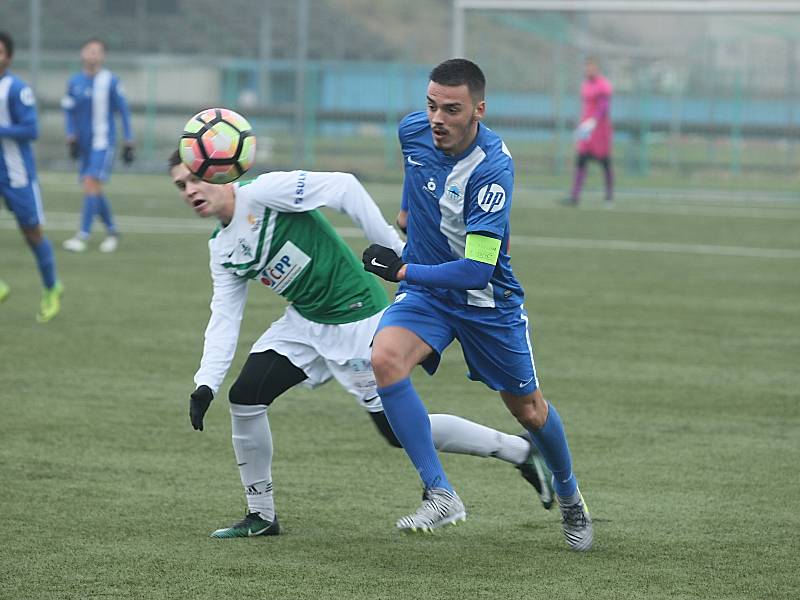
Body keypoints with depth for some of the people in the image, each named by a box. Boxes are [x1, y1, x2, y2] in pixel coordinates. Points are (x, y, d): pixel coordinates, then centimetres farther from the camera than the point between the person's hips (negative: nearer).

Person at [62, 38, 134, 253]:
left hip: (104, 142, -5)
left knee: (91, 184, -16)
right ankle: (112, 231, 26)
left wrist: (129, 143, 0)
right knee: (94, 189, 9)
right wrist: (71, 137, 0)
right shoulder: (74, 82, 6)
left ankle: (83, 235, -18)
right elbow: (68, 111, 14)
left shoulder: (110, 81, -5)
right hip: (85, 144, 5)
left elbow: (123, 112, 1)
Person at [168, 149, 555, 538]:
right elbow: (224, 318, 5)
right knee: (244, 397, -3)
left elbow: (344, 188, -24)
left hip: (356, 321, -8)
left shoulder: (261, 192, -20)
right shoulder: (221, 248, 6)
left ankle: (521, 452, 7)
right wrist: (205, 385, -8)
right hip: (304, 322, 8)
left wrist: (396, 251, -24)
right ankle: (261, 516, 11)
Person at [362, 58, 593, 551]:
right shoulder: (415, 130, -13)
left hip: (488, 298, -4)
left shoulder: (493, 169, -30)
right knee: (385, 358, -27)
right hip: (424, 286, 4)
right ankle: (440, 495, -22)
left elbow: (475, 269, -34)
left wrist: (403, 271, -33)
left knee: (528, 409, 13)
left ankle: (569, 496, 44)